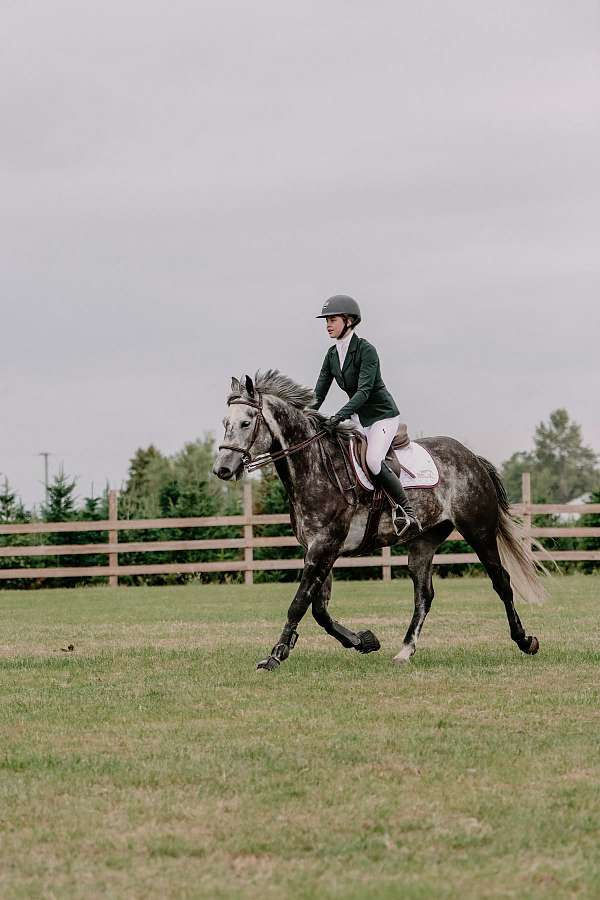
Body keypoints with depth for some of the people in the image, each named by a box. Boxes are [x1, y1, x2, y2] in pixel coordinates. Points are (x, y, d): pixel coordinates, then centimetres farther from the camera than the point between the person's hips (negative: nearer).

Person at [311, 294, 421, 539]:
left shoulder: (366, 350, -18)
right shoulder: (332, 354, 4)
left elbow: (364, 390, -27)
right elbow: (319, 393, 4)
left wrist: (340, 415, -38)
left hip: (382, 414, -9)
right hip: (358, 416, 9)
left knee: (373, 460, -27)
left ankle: (407, 510, -19)